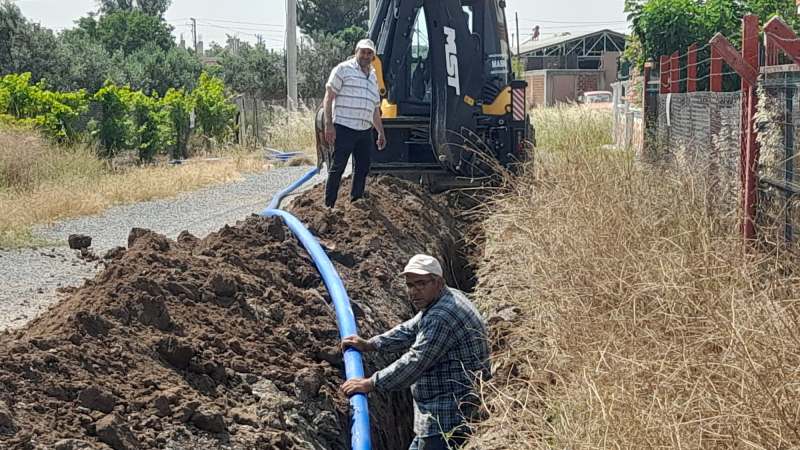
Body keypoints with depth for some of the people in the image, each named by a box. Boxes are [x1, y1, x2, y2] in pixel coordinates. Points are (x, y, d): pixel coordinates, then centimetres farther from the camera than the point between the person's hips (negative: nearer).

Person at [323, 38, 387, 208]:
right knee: (337, 168, -5)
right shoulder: (343, 69, -1)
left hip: (365, 131, 7)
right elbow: (329, 97, -6)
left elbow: (375, 109, 28)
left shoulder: (373, 77, 21)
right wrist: (329, 124, -14)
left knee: (362, 169, 9)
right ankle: (329, 206, -2)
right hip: (344, 128, -7)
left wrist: (381, 132, 25)